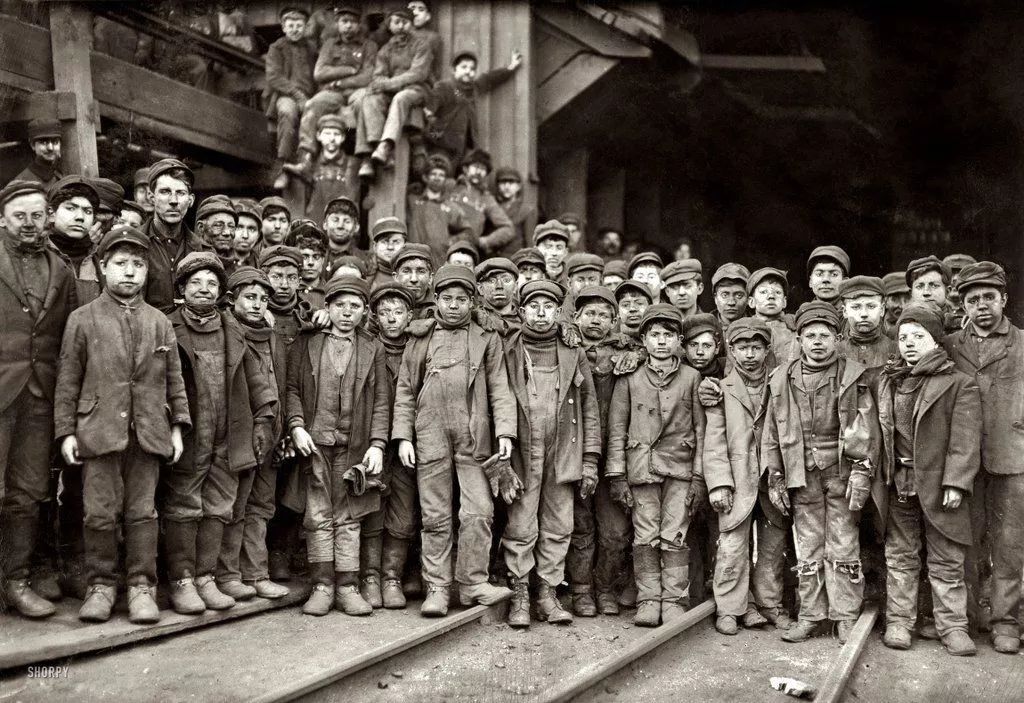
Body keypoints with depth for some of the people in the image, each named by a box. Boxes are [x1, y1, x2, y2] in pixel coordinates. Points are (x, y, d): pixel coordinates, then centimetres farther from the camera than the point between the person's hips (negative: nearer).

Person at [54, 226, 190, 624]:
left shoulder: (159, 322, 10)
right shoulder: (82, 319, 5)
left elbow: (174, 379, 12)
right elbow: (68, 381, 4)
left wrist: (177, 426, 6)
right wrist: (66, 432, -1)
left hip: (148, 435, 1)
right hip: (99, 432, -1)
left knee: (142, 513, 4)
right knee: (100, 513, 1)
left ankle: (141, 586, 13)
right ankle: (101, 585, 15)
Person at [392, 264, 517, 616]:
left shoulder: (487, 338, 9)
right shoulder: (421, 337, 10)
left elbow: (500, 388, 5)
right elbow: (405, 390, 10)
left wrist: (505, 431, -7)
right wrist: (403, 436, 2)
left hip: (475, 438, 0)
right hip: (430, 436, 0)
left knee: (478, 511, -4)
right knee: (435, 517, 5)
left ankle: (472, 583, 9)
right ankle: (436, 588, 13)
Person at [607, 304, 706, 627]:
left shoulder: (691, 377, 7)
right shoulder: (629, 379, 6)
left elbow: (701, 427, 8)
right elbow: (616, 429, 6)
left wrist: (700, 474, 2)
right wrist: (617, 475, 0)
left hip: (680, 467, 0)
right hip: (642, 467, 0)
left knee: (675, 536, -1)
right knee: (646, 536, 1)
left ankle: (674, 601, 8)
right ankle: (648, 601, 9)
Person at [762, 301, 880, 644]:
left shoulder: (853, 376, 0)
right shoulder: (782, 380, 6)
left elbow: (867, 429, -4)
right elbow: (771, 433, 9)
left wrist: (861, 472, -12)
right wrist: (774, 477, 6)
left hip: (841, 474, -2)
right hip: (802, 477, 3)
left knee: (842, 548, 2)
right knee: (807, 550, 9)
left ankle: (846, 617, 13)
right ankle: (810, 615, 18)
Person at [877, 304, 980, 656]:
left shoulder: (960, 385, -3)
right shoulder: (887, 383, 10)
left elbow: (964, 439, -9)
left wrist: (956, 483, -17)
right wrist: (883, 477, 4)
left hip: (939, 485, -3)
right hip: (898, 485, 4)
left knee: (946, 561, 6)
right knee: (900, 557, 11)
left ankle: (952, 625, 17)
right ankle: (898, 621, 20)